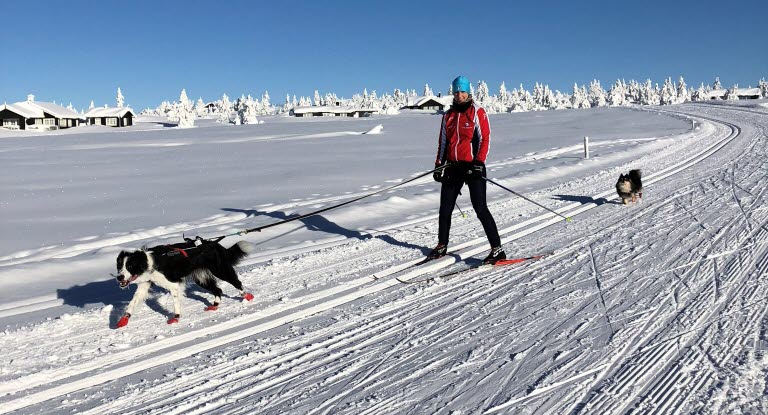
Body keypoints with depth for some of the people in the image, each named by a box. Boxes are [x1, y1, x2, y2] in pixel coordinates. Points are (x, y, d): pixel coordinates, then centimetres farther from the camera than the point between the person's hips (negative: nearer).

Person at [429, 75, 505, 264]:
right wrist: (439, 164, 14)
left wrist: (479, 162, -16)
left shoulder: (477, 111, -1)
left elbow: (485, 139, -6)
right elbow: (443, 141, 19)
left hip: (472, 166, -5)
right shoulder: (449, 115, 14)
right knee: (445, 209, 9)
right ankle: (442, 246, 25)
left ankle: (497, 249, -5)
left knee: (480, 208, -10)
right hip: (453, 166, 6)